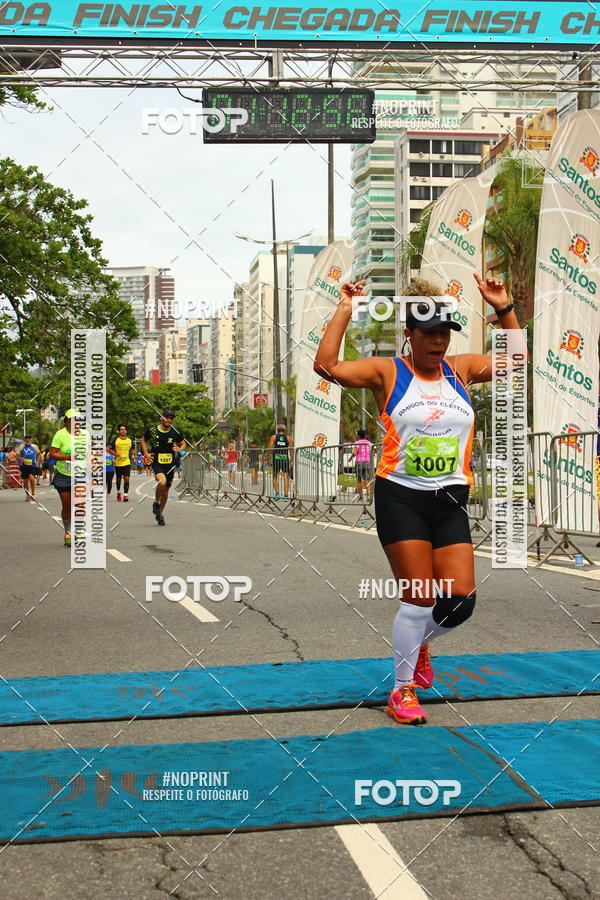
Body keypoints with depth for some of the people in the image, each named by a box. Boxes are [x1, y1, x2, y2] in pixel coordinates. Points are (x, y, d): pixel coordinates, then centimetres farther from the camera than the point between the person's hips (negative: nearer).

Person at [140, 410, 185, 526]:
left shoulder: (175, 432, -1)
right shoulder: (152, 430, -3)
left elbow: (183, 443, 14)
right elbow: (143, 440, 14)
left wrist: (179, 449, -8)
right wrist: (146, 453, 2)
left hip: (170, 464, 3)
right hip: (156, 463, -3)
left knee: (166, 490, 10)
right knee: (162, 481, -29)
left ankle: (160, 513, 30)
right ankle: (156, 503, -2)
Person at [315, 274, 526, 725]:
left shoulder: (460, 368, 11)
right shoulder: (387, 371, -2)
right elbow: (327, 366, -13)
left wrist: (503, 307, 10)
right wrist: (345, 311, -9)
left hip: (451, 501, 4)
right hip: (400, 497, -4)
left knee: (461, 599, -3)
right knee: (420, 596, -8)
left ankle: (418, 644, 31)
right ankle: (403, 689, 11)